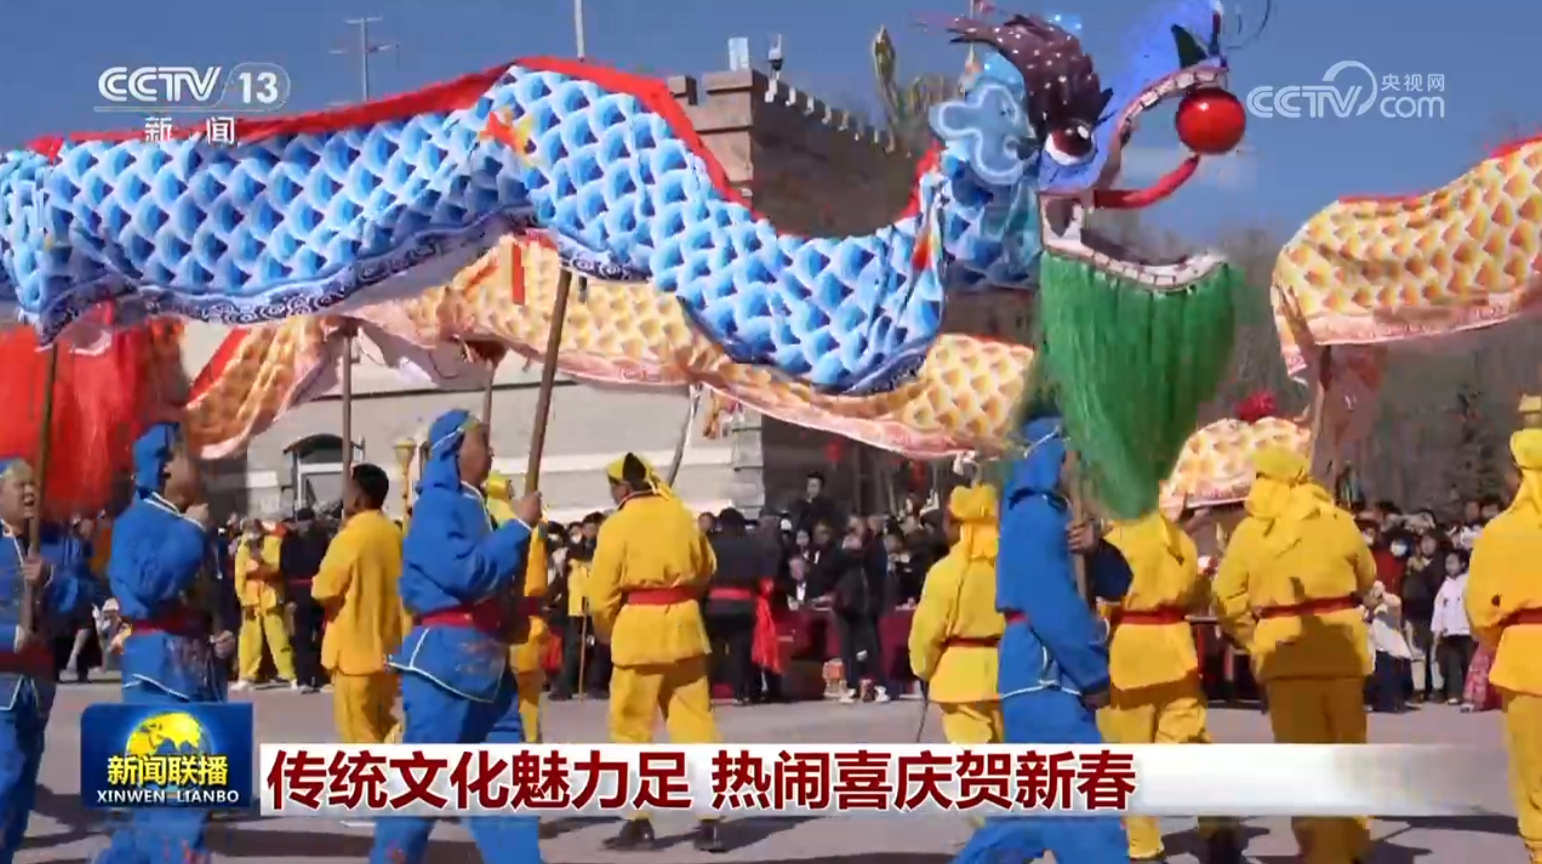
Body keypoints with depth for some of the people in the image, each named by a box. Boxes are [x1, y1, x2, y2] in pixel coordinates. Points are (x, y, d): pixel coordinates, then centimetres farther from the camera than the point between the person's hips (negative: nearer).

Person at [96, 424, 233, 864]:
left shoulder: (196, 525, 18)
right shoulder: (138, 521, -7)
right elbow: (149, 583, -25)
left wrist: (226, 633, 9)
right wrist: (190, 530, -16)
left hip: (202, 671, 9)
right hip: (161, 670, -9)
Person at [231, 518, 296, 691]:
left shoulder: (273, 543, 0)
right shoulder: (242, 549, 4)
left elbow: (278, 566, -9)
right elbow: (240, 575, 2)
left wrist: (262, 561, -23)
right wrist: (243, 598, -5)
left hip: (270, 597, -2)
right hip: (251, 598, 2)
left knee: (278, 636, -4)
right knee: (249, 638, 2)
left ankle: (289, 675, -1)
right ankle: (246, 676, 9)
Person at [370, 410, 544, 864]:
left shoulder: (472, 506, 17)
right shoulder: (437, 504, -10)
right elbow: (466, 572, -23)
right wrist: (520, 527, -13)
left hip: (487, 662, 9)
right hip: (446, 658, -9)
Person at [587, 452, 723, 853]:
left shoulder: (617, 525, -8)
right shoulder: (682, 516, 7)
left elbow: (602, 593, -7)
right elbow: (706, 569, 18)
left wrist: (608, 633, 10)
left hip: (638, 630, -5)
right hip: (684, 625, 5)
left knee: (632, 730, 7)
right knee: (695, 724, 7)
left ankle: (639, 821, 7)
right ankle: (709, 820, 6)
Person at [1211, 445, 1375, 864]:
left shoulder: (1250, 530, -3)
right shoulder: (1338, 521, 0)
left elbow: (1226, 598, -4)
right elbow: (1366, 578, 14)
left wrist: (1252, 638, 7)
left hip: (1283, 649, -2)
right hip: (1341, 645, 2)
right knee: (1347, 749, 17)